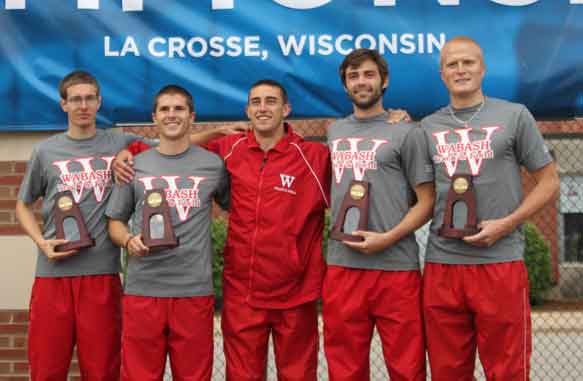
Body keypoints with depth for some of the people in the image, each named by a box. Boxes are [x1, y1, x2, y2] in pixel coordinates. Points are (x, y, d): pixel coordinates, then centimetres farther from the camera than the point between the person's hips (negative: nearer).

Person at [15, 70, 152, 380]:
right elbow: (23, 205, 15)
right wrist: (41, 241, 0)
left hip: (102, 273, -1)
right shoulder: (45, 151, 8)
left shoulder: (121, 145, 4)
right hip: (53, 273, 1)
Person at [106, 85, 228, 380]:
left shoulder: (214, 165, 6)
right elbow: (115, 221, 11)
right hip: (142, 289, 1)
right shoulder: (135, 165, 9)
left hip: (195, 290, 0)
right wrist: (130, 241, -7)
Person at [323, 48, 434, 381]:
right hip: (341, 266, 4)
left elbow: (427, 202, -2)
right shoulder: (334, 133, 15)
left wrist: (388, 238, -14)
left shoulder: (407, 133, 1)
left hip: (396, 268, -4)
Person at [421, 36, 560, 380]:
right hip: (441, 264, 3)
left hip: (500, 262, -3)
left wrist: (506, 224, -9)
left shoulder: (514, 116, 3)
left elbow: (549, 182, 3)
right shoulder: (428, 127, 11)